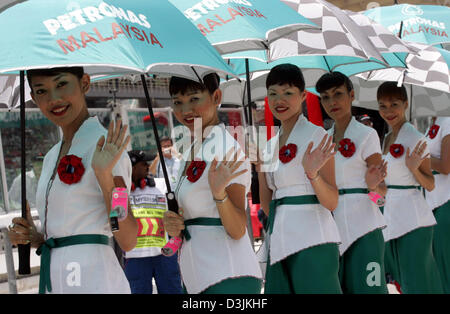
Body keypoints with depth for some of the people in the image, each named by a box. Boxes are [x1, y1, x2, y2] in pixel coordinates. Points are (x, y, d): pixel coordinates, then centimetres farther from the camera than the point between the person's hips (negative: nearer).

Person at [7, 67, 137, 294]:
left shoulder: (105, 146, -8)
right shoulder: (51, 157, 14)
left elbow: (128, 241, -13)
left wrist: (105, 175, -23)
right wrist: (32, 237, 2)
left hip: (94, 282, -7)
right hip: (54, 282, 7)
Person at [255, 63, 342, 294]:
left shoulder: (316, 136, -3)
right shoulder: (269, 146, 16)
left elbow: (332, 202, -9)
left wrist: (312, 173, -26)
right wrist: (259, 169, 6)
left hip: (312, 240, -7)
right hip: (280, 244, 7)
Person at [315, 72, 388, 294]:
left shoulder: (366, 135, -2)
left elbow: (381, 191, -5)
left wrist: (373, 184, -25)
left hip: (361, 224, -5)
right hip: (331, 225, 5)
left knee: (365, 286, -10)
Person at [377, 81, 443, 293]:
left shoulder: (414, 138, -10)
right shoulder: (386, 138, 13)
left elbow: (430, 185, -11)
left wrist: (414, 168, -27)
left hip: (412, 219, -8)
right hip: (391, 217, 8)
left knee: (417, 283, -7)